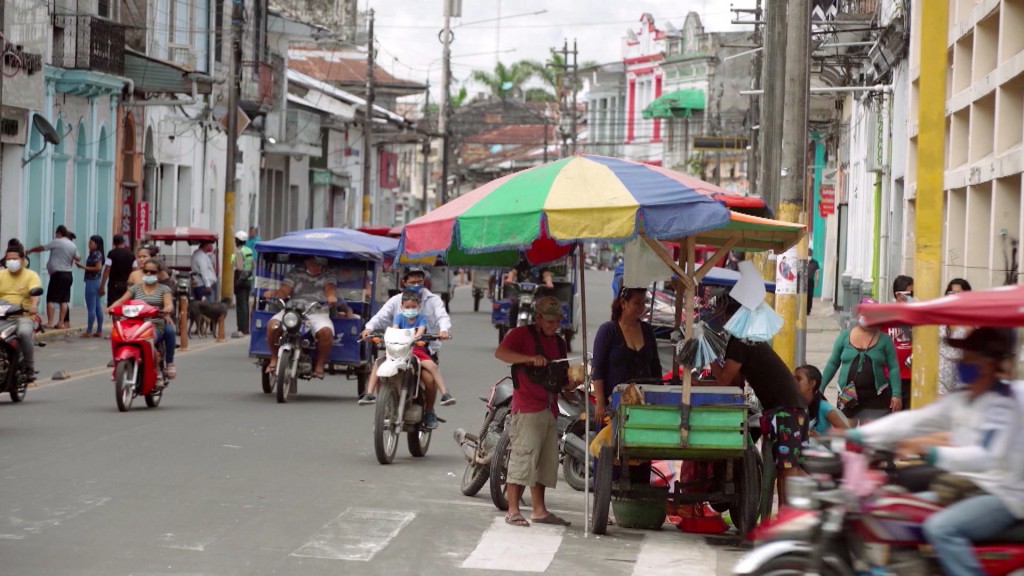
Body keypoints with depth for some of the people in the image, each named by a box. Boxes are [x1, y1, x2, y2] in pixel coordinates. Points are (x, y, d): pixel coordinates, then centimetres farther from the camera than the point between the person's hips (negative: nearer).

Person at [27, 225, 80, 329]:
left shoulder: (57, 242, -7)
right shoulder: (73, 245, 11)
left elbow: (41, 248, -2)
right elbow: (78, 258, 21)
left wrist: (29, 251, 11)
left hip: (57, 274, -7)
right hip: (68, 275, 7)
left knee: (50, 299, -4)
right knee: (63, 300, 7)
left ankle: (50, 322, -10)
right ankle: (61, 322, 6)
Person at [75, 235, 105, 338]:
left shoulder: (96, 254, -15)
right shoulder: (96, 254, 14)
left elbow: (98, 268, -22)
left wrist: (85, 267, -15)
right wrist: (83, 266, 8)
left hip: (92, 282, -10)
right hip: (96, 281, 10)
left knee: (91, 307, -6)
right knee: (98, 307, 10)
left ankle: (89, 331, -4)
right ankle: (99, 331, 13)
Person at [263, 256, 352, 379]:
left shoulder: (328, 274, 18)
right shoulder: (295, 273, 17)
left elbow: (330, 288, -1)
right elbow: (284, 291, 5)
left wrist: (331, 296, -26)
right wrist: (273, 293, -18)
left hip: (318, 312, -1)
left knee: (326, 331, -33)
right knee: (273, 325, -27)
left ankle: (319, 365, -14)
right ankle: (274, 359, -7)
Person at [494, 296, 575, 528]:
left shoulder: (559, 342, 21)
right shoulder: (522, 334, -2)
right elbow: (500, 352, -20)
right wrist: (531, 358, -29)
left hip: (550, 409, 8)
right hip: (527, 409, -8)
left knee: (547, 461, 10)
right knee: (523, 457, -11)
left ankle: (538, 510, 18)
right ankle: (513, 511, -10)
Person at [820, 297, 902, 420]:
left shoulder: (884, 339, 1)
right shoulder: (844, 336, 4)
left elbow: (893, 368, 0)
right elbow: (833, 363, 9)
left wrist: (896, 394, -8)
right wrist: (820, 388, 6)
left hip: (876, 396, -2)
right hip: (848, 396, 2)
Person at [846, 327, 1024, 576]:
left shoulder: (1004, 405, -17)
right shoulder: (960, 400, 8)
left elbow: (984, 456, -31)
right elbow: (912, 420, 4)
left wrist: (929, 451, -40)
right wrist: (856, 434, -4)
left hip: (1003, 496, -9)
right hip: (966, 486, 9)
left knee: (940, 527, -31)